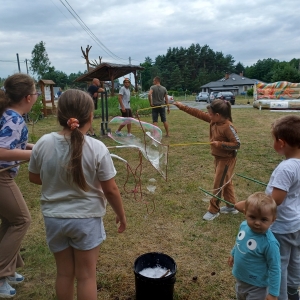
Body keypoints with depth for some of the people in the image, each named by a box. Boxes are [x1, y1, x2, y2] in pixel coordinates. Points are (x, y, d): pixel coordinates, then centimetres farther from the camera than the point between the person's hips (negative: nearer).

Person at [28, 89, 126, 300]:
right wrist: (121, 214, 4)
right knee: (86, 275, 15)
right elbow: (110, 190, -12)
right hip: (86, 219, -3)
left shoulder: (43, 143, -11)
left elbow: (34, 177, 4)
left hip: (54, 218, 3)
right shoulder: (97, 148, -20)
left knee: (64, 273, 22)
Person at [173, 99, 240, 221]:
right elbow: (198, 113, 0)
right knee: (225, 183, 19)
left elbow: (237, 144, -25)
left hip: (226, 160, -9)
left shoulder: (228, 127, -27)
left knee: (218, 185, 1)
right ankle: (231, 206, 35)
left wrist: (220, 144, -28)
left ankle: (213, 210, 16)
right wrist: (183, 107, -2)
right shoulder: (213, 120, -4)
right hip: (218, 157, 9)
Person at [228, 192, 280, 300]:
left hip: (256, 286, -6)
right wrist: (233, 254, 21)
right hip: (240, 279, 6)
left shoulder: (270, 243, -33)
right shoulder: (244, 225, -16)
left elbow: (275, 269, -23)